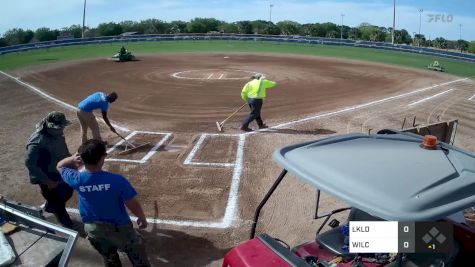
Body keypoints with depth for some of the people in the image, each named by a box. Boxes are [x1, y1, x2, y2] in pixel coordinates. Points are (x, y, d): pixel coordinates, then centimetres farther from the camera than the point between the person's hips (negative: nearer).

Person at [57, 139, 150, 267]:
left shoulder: (77, 180, -18)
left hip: (92, 229, 4)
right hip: (119, 227, -4)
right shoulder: (117, 180, -29)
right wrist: (142, 218, 0)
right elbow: (133, 204, -18)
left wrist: (72, 158, -15)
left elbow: (60, 166, 5)